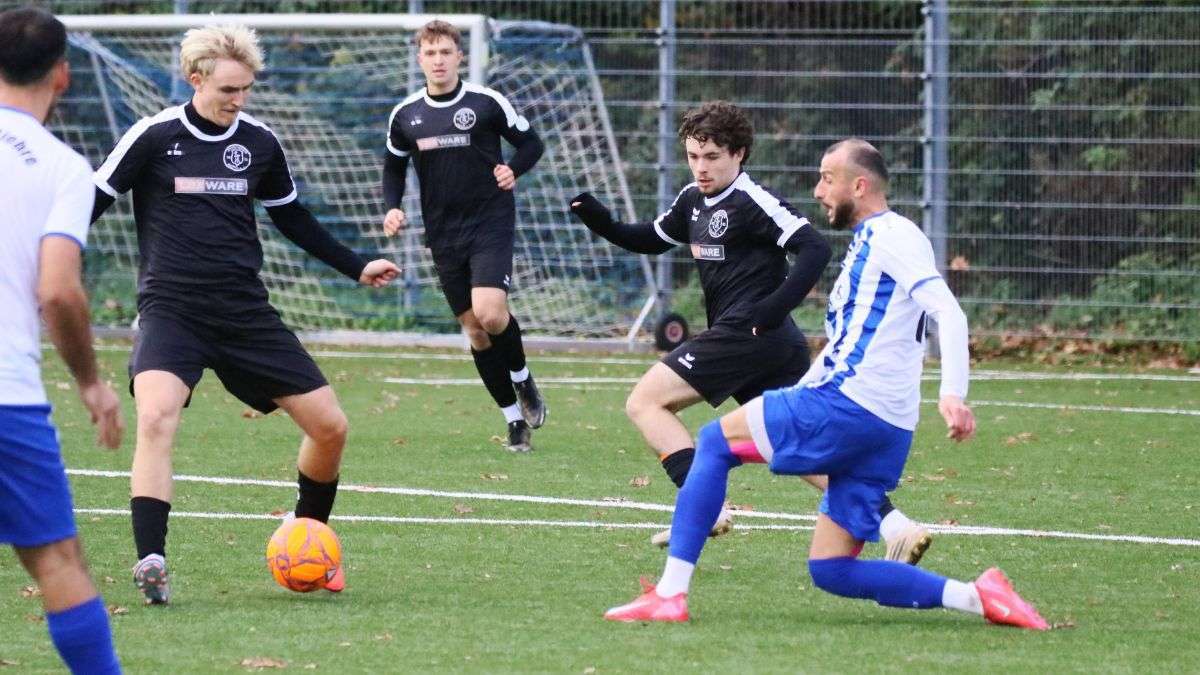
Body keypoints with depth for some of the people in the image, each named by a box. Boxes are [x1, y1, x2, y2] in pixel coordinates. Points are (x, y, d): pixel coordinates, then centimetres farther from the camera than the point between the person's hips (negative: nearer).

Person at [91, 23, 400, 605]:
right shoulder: (155, 136, -6)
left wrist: (355, 268, 23)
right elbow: (91, 203, 1)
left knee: (330, 426, 1)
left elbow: (291, 217, 23)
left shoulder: (259, 142, 7)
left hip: (245, 311, 5)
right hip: (171, 310, -4)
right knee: (155, 417, -31)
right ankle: (150, 566, -31)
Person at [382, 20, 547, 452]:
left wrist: (514, 170, -16)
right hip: (443, 234, 4)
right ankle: (515, 419, 15)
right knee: (474, 329, 4)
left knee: (489, 313, -22)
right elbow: (394, 168, 17)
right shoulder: (405, 115, 4)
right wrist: (392, 208, -1)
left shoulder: (487, 103, -6)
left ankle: (522, 378, 8)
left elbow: (531, 143, 4)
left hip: (490, 224, -4)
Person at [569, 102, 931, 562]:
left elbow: (814, 248, -17)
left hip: (748, 333, -10)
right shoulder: (693, 200, 17)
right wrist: (603, 223, 15)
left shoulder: (751, 201, -11)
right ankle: (895, 525, -5)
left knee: (644, 403, -5)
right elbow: (652, 239, 32)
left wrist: (775, 307, -23)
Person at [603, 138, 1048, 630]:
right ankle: (976, 597, -5)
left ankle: (670, 595, -5)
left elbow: (948, 313, -17)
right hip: (886, 431, 9)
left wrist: (952, 395, -30)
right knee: (831, 570, 4)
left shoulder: (891, 235, -4)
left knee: (714, 441, 1)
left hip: (849, 405, -9)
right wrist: (789, 402, 33)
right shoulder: (867, 243, 26)